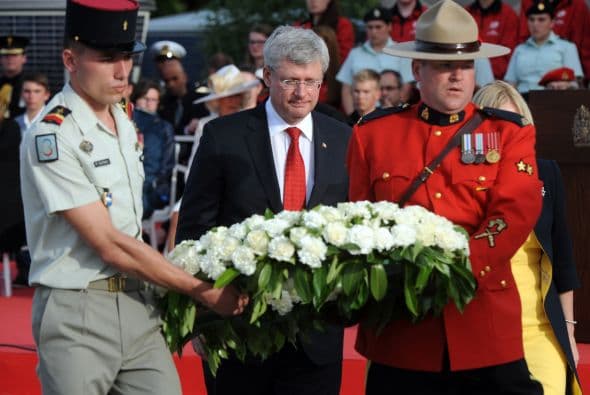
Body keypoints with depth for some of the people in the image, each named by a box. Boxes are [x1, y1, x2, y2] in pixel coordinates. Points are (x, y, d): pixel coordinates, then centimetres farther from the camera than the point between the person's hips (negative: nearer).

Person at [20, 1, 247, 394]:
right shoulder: (52, 137, -14)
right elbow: (109, 244, -16)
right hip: (78, 314, -7)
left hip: (138, 304, 7)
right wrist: (203, 290, -12)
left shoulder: (123, 120, 11)